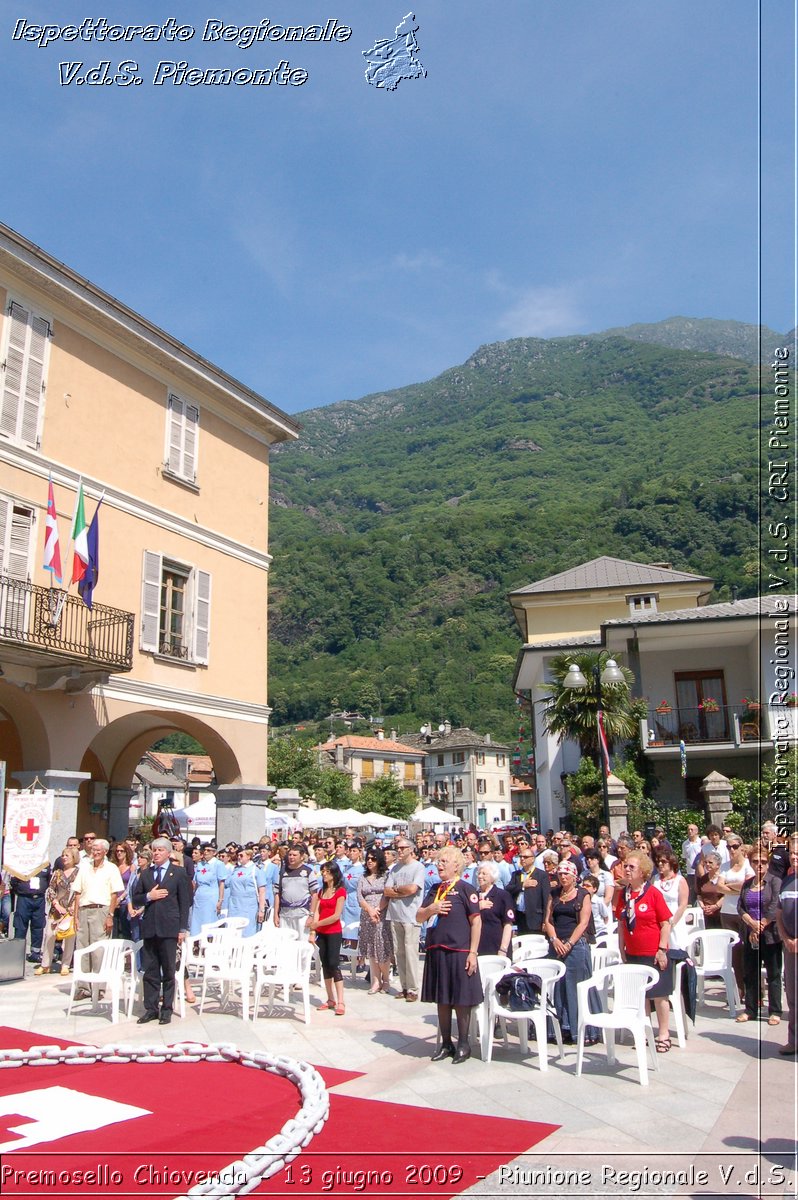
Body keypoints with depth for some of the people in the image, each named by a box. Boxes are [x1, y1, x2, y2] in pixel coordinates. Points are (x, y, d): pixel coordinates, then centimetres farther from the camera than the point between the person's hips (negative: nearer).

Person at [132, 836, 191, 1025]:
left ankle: (167, 1009, 11)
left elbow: (185, 901, 0)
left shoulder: (179, 872, 2)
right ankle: (150, 1008, 15)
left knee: (168, 971, 3)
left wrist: (183, 929, -5)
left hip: (169, 927, -3)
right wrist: (148, 896, -7)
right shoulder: (145, 873, 13)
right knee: (150, 971, 6)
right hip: (149, 927, 3)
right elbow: (136, 900, 14)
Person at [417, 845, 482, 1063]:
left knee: (461, 1000, 3)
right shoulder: (435, 890, 13)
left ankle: (463, 1044, 16)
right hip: (436, 952, 6)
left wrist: (472, 952, -12)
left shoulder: (465, 889, -6)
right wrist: (431, 909, -8)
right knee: (441, 999, 12)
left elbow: (476, 921, -8)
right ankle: (446, 1044, 24)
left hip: (458, 952, -6)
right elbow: (419, 918, 13)